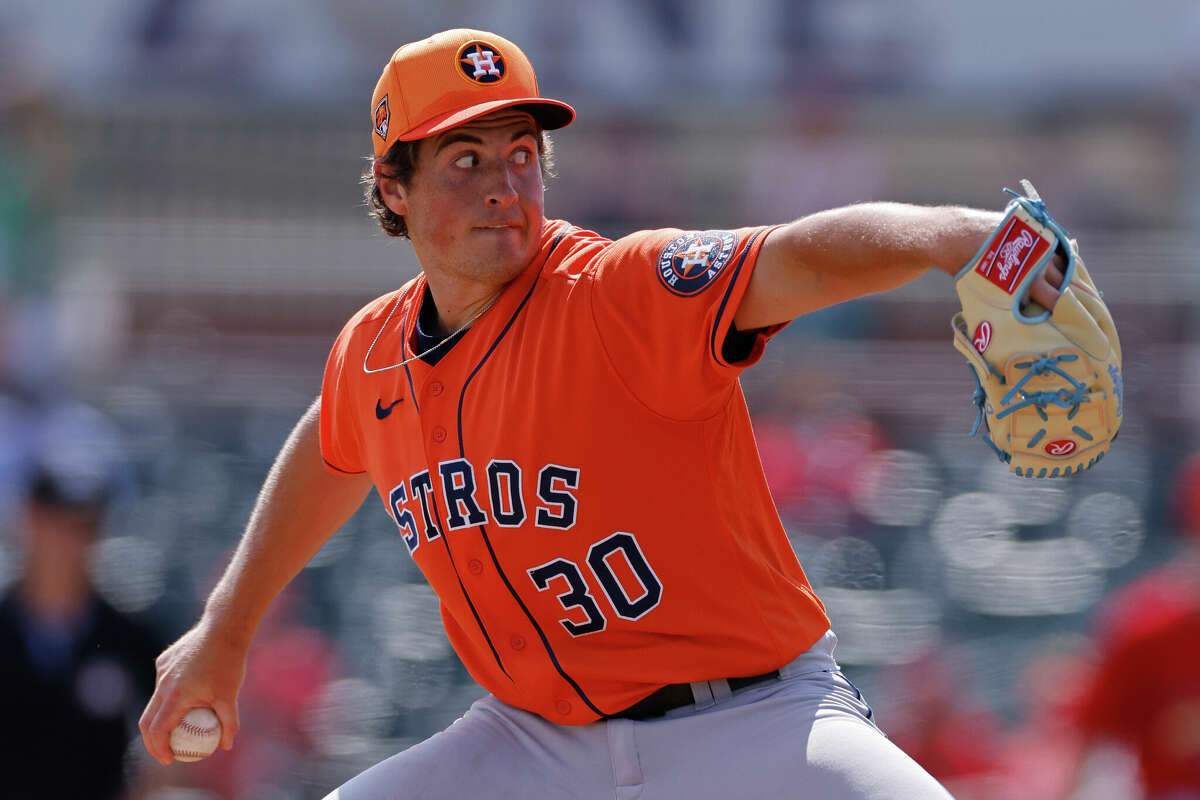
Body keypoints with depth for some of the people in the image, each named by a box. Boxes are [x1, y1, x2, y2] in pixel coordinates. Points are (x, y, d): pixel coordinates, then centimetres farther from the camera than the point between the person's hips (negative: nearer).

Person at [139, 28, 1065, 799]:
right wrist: (226, 629, 35)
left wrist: (952, 235, -56)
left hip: (752, 721, -6)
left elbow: (801, 257, -36)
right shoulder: (372, 357, 3)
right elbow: (329, 454, 28)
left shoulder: (624, 295, -17)